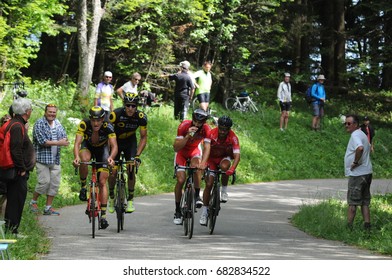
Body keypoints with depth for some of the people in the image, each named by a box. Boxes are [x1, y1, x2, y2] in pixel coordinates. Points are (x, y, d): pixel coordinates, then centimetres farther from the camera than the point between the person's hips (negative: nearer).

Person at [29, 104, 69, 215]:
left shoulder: (57, 124, 13)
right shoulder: (39, 124, -8)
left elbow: (64, 137, 11)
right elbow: (42, 141, -17)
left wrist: (64, 141, -14)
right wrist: (58, 143, -18)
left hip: (55, 159, 6)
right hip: (42, 158, -6)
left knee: (55, 183, 3)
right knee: (44, 182, -11)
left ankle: (48, 207, 11)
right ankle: (33, 202, 10)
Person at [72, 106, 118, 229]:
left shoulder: (108, 127, -32)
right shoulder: (84, 124, -32)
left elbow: (114, 146, -40)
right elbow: (77, 143, -39)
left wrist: (111, 157, -61)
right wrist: (76, 157, -58)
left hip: (102, 149, 0)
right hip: (87, 146, 0)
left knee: (102, 182, -9)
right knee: (84, 159, -37)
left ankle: (103, 215, -4)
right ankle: (83, 187, -13)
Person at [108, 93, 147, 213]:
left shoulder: (141, 117, -23)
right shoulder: (116, 114, -30)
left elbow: (143, 138, -14)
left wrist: (137, 155, -23)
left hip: (130, 142, 1)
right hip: (115, 141, -1)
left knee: (131, 169, -14)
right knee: (113, 171, -12)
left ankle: (130, 200, -3)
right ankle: (111, 197, 11)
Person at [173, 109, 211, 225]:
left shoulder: (206, 129, -25)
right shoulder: (184, 126, -31)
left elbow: (207, 147, -34)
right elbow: (176, 148, -34)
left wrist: (203, 163, -51)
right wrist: (188, 136, -48)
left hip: (195, 150, 1)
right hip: (181, 151, -1)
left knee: (196, 165, -34)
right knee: (180, 180, -14)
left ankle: (197, 195, -20)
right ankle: (177, 211, -2)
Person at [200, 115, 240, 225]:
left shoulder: (233, 137, -27)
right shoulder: (212, 134, -27)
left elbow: (237, 155, -33)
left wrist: (232, 169, -50)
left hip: (225, 157, 0)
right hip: (212, 158, 0)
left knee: (224, 166, -36)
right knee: (208, 184, -10)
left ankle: (224, 190, -14)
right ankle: (204, 210, 2)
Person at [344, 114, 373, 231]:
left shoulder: (355, 135, -15)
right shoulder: (362, 135, 17)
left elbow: (360, 148, -36)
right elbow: (368, 149, 34)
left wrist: (356, 162, -23)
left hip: (357, 174, -10)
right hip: (366, 173, 10)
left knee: (352, 203, -3)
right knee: (365, 202, 11)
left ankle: (349, 226, 0)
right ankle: (367, 226, 9)